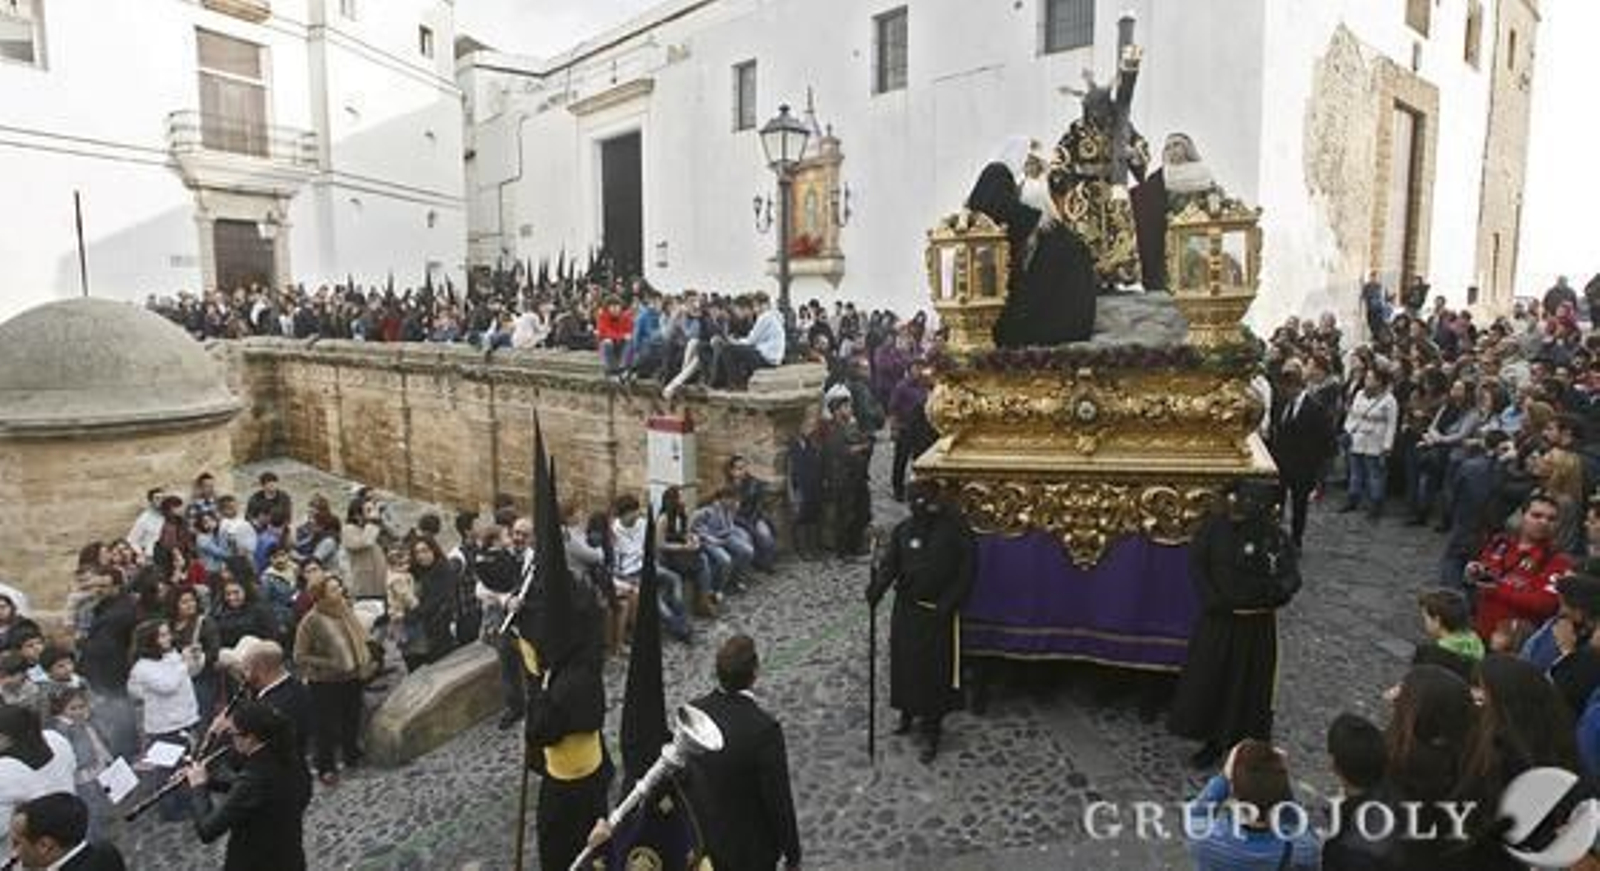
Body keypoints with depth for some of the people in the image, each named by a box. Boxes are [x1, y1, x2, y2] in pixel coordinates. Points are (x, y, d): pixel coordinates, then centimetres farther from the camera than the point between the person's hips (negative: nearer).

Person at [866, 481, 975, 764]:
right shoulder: (903, 530, 0)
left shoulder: (955, 529, -11)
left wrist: (947, 603, -14)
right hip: (907, 609, 4)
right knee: (903, 663, 13)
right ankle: (907, 713, 37)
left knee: (934, 671, 1)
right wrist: (877, 589, -20)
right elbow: (890, 565, -1)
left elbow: (966, 571, -8)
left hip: (938, 613, -3)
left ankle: (930, 732, 13)